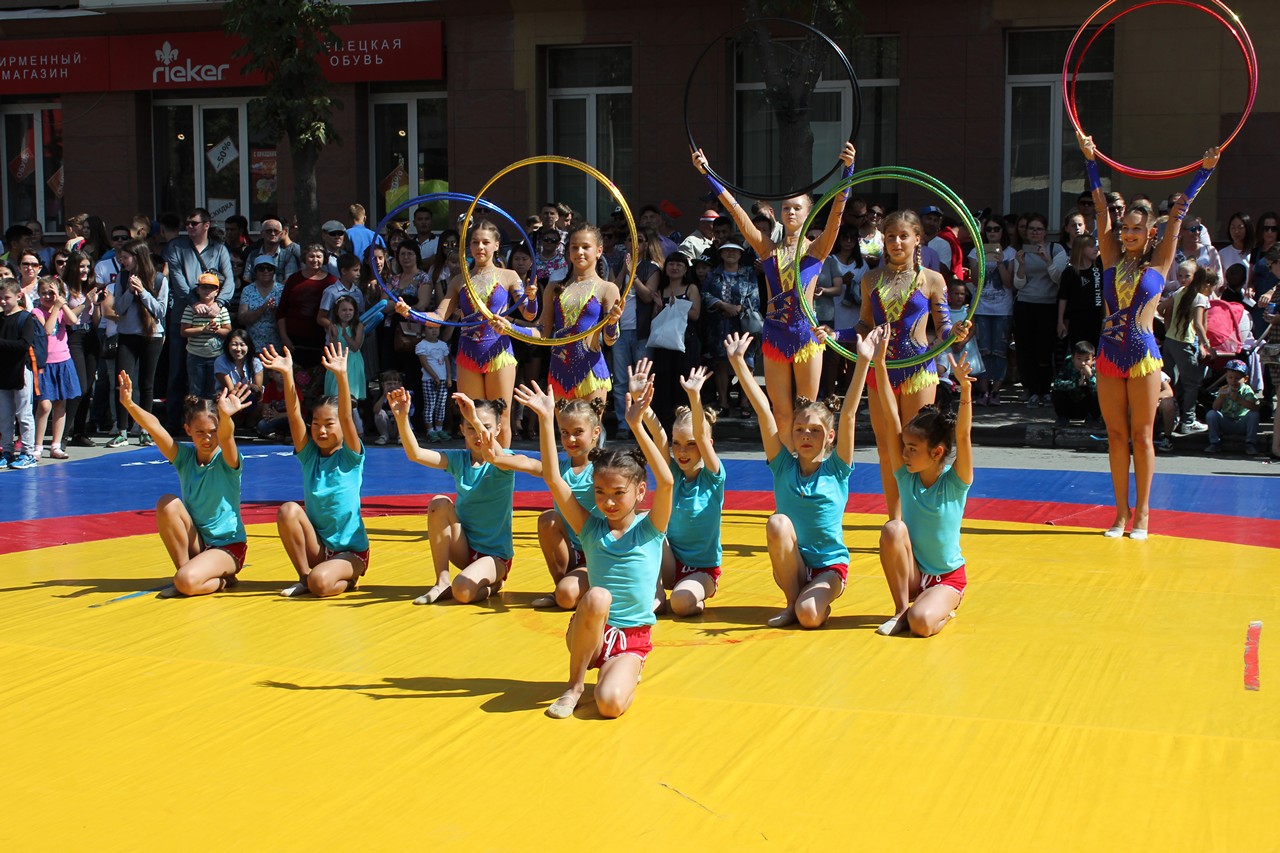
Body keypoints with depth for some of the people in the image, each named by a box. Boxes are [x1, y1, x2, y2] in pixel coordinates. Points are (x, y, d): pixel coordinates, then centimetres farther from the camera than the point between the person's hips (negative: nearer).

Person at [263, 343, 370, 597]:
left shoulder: (350, 457, -5)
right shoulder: (309, 455, 4)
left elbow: (346, 418, -21)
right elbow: (294, 415, -9)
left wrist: (341, 376, -36)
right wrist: (287, 375, -23)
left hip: (351, 550, -4)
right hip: (317, 546, 4)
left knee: (320, 583, -33)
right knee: (288, 510, -23)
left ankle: (347, 580, 4)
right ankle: (304, 577, -8)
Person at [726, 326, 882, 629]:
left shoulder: (836, 468, -4)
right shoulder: (784, 466, 0)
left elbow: (848, 414, -14)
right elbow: (763, 409, -5)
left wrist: (864, 362, -23)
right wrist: (738, 361, -7)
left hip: (830, 564, -3)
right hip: (791, 564, 3)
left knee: (809, 616, -31)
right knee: (778, 522, -28)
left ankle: (821, 601, 7)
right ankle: (792, 602, -10)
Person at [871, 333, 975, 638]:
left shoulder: (955, 482, -11)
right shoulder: (906, 476, -4)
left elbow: (963, 435, -28)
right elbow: (891, 418, -10)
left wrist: (965, 387, -45)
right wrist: (880, 363, -17)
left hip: (947, 577, -4)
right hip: (911, 571, 4)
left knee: (921, 624, -32)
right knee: (893, 529, -27)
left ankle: (943, 610, 6)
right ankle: (901, 609, -12)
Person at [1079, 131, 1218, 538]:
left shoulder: (1158, 263, 2)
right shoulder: (1112, 259, 8)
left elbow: (1178, 213, -1)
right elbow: (1101, 206, 4)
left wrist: (1204, 171, -4)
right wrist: (1089, 160, 2)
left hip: (1143, 354, -3)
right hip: (1109, 352, 3)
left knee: (1141, 435, 2)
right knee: (1116, 435, 6)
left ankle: (1142, 513, 8)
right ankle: (1121, 512, 12)